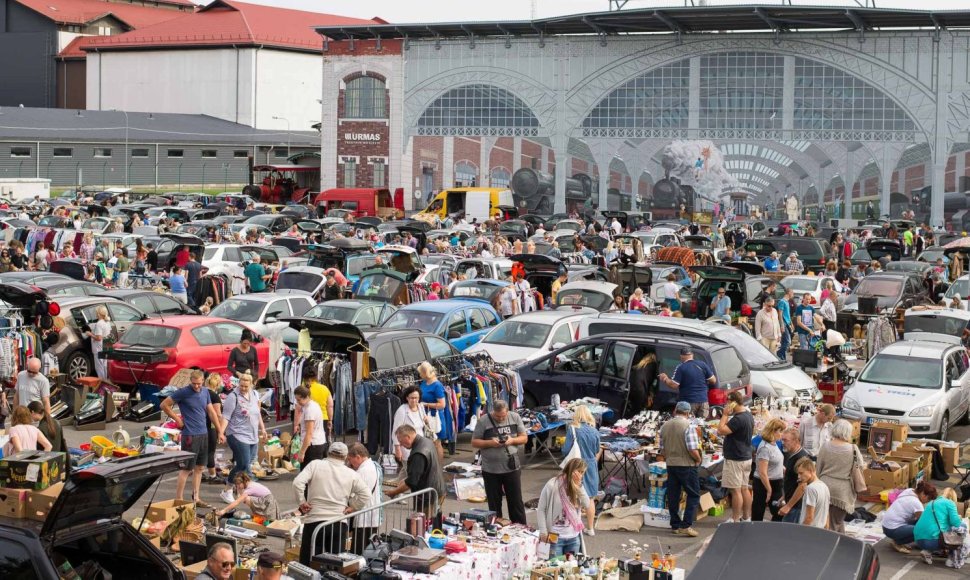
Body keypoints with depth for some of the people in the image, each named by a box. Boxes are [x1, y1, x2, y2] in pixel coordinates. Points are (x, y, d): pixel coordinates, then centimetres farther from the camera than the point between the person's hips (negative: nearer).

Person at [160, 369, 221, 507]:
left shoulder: (205, 392, 9)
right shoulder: (183, 392, -11)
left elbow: (211, 412, 15)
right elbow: (164, 405, -8)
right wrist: (177, 419, -7)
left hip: (204, 434, 7)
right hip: (190, 435, -7)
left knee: (199, 468, 12)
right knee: (187, 468, -5)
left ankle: (196, 498, 20)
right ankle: (178, 500, 0)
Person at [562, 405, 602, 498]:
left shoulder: (572, 429, -13)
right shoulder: (595, 431, -3)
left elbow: (566, 450, -13)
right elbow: (597, 450, 9)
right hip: (591, 466, 3)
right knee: (590, 497, 12)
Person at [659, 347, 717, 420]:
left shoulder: (680, 368, -9)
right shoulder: (703, 365, 3)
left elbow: (674, 385, -12)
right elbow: (713, 381, 6)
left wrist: (665, 379, 6)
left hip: (688, 403, -4)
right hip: (703, 401, 4)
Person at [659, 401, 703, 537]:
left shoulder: (665, 426, 5)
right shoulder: (689, 426, -14)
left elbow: (662, 449, 10)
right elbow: (693, 449, -19)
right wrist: (699, 459, 0)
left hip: (670, 465, 6)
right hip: (686, 465, -6)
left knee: (673, 496, 12)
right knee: (693, 495, 3)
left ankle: (675, 525, 18)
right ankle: (686, 525, -6)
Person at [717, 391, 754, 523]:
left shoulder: (738, 419, -23)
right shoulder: (749, 415, 9)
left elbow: (721, 431, -27)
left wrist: (725, 415, -18)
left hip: (735, 459, -10)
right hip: (746, 456, 10)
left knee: (735, 490, -5)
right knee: (744, 488, 14)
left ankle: (735, 520, -2)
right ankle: (746, 518, 20)